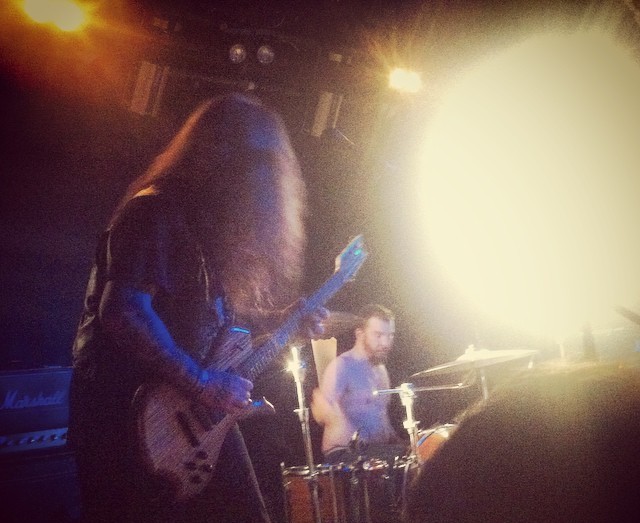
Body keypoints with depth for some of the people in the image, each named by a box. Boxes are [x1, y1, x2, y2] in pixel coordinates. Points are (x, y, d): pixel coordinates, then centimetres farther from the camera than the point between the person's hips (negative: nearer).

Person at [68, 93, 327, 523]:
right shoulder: (155, 212, -15)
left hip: (200, 418, 9)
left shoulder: (213, 218, 13)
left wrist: (282, 320, 10)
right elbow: (123, 312, -27)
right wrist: (200, 383, -21)